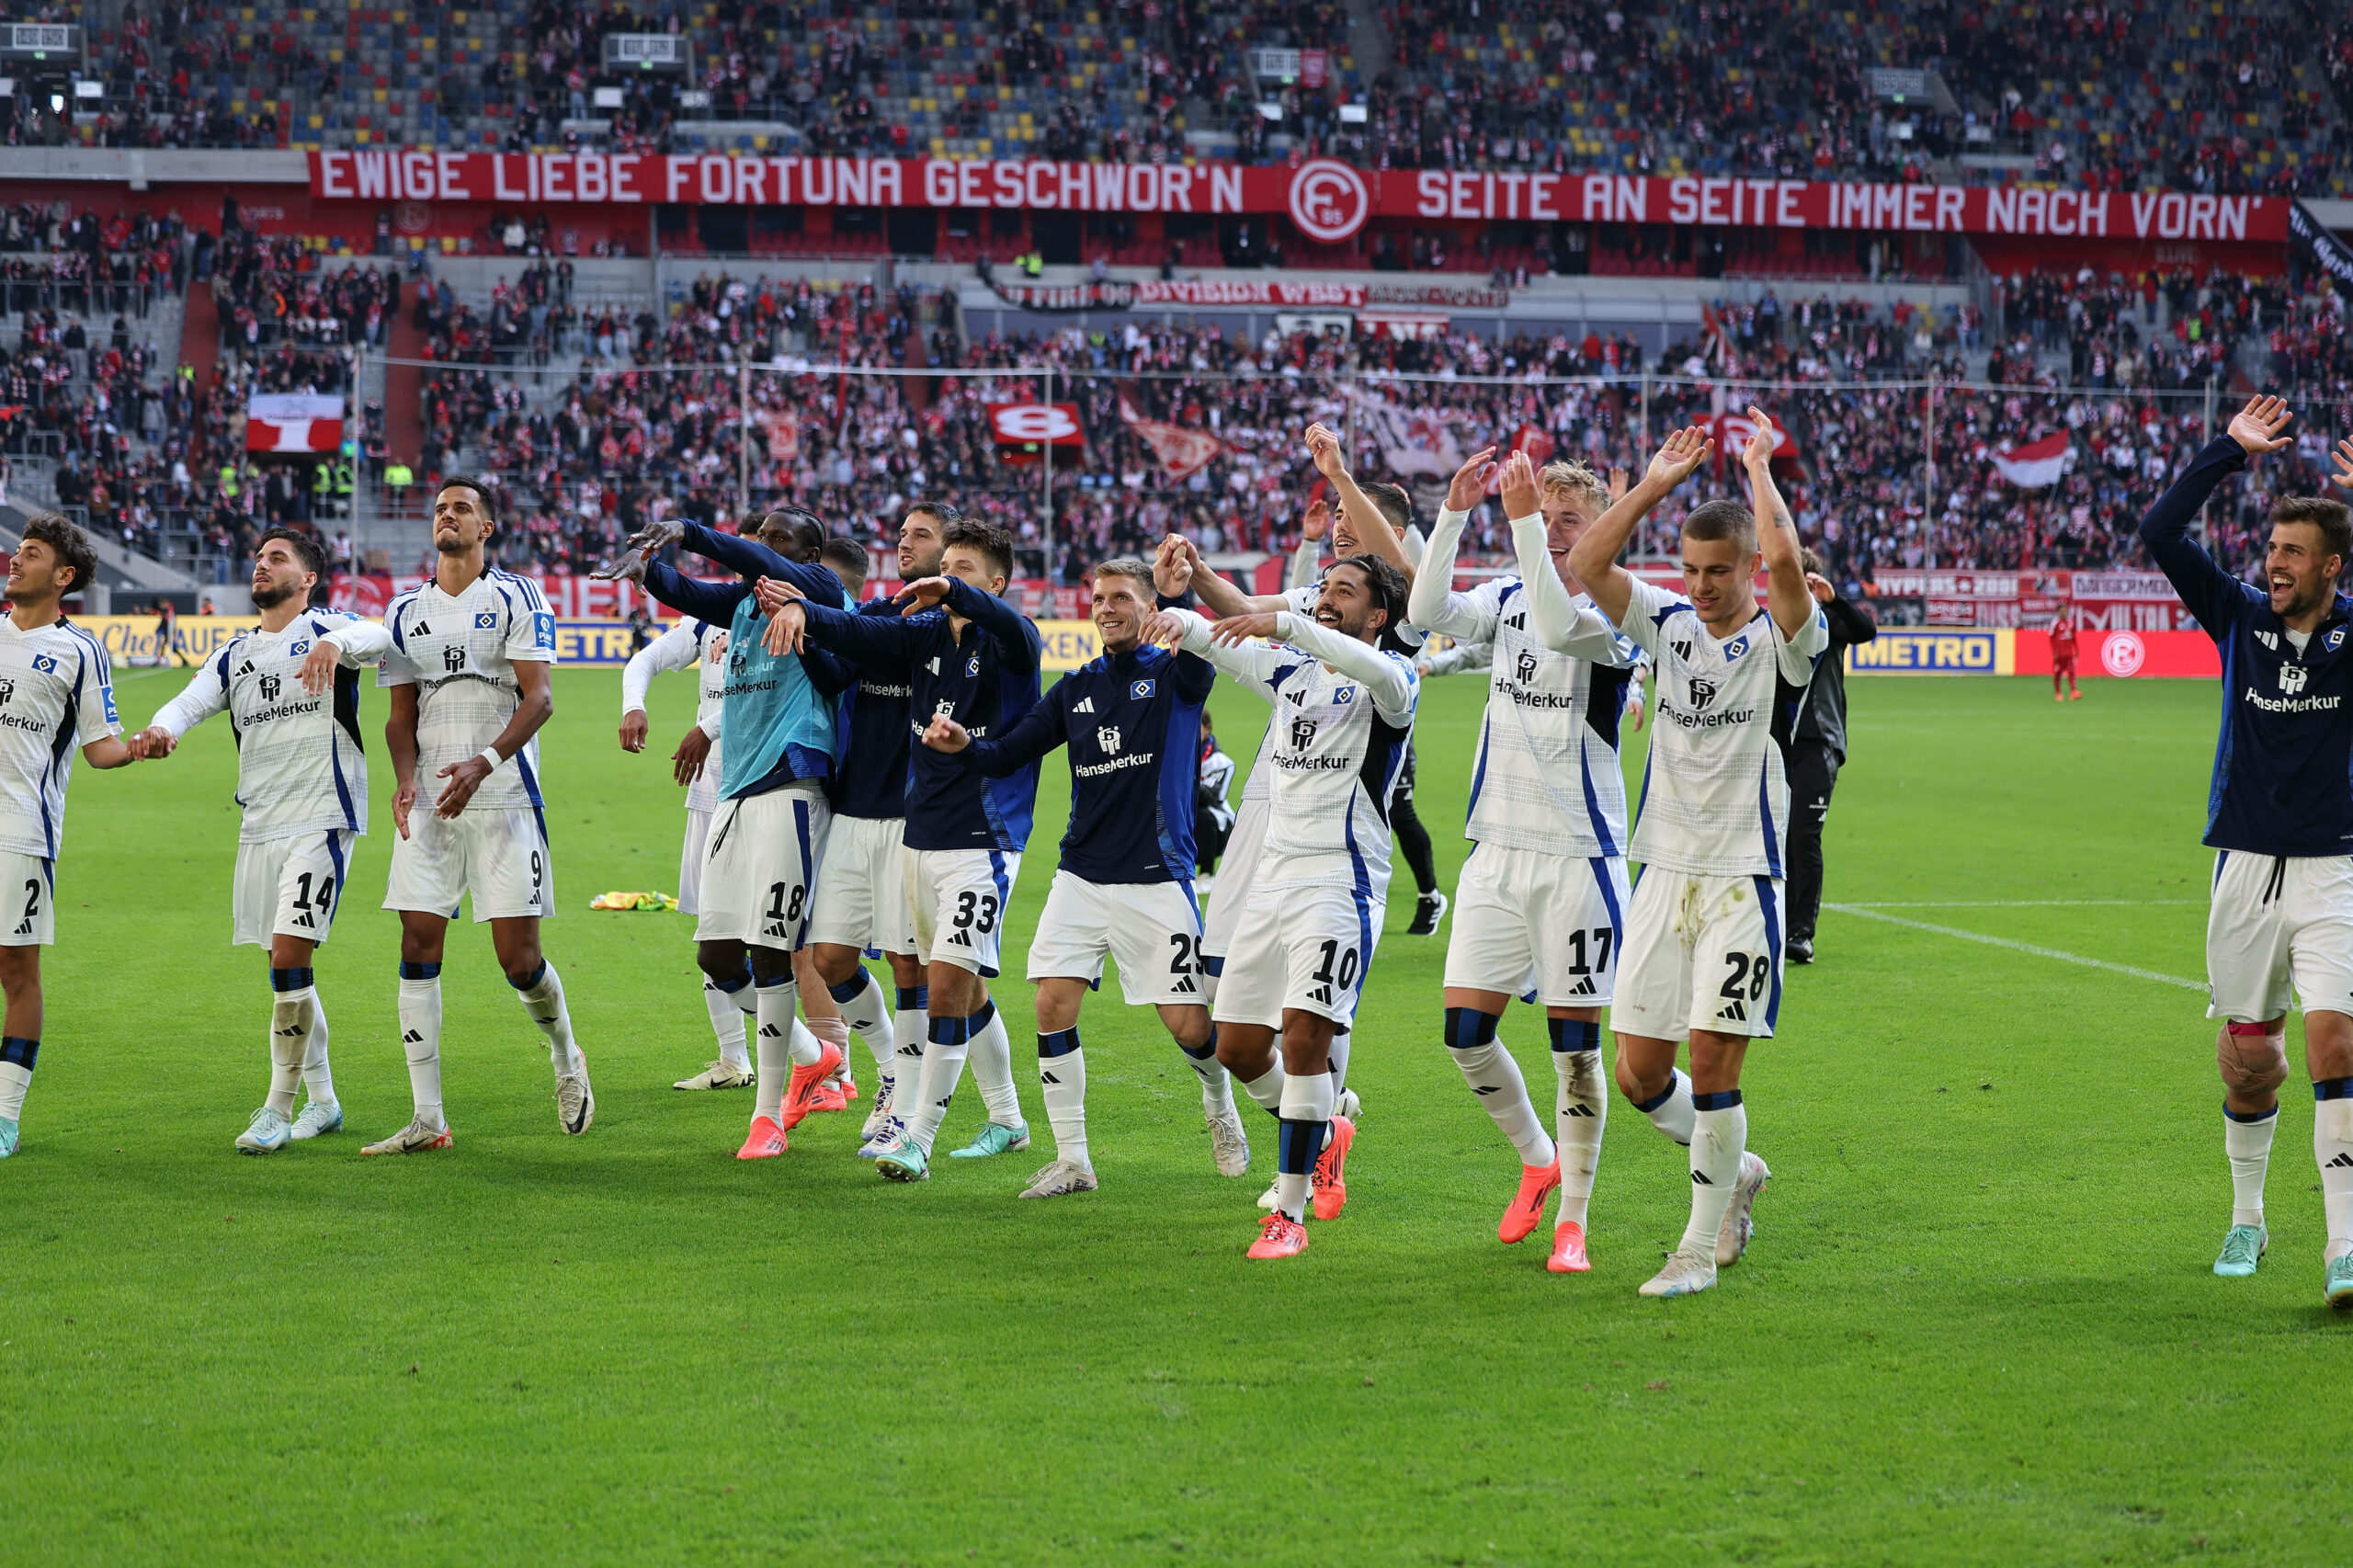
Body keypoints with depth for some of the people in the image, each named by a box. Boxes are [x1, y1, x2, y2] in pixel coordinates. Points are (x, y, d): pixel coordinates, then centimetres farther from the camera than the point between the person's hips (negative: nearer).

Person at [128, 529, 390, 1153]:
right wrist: (161, 730, -24)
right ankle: (322, 1101, 22)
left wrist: (335, 644, -47)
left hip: (323, 817, -7)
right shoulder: (235, 655, 17)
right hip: (260, 825, 7)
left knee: (289, 956, -14)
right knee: (288, 965, 10)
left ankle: (278, 1108, -7)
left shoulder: (327, 628, 0)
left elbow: (379, 637, -23)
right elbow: (190, 702, 1)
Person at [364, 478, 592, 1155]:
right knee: (419, 950, -5)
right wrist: (405, 779, -7)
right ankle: (427, 1119, -1)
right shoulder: (406, 610, 13)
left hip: (502, 798, -4)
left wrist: (483, 763, -22)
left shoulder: (515, 598, 0)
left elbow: (538, 697, -8)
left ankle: (567, 1060, 25)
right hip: (430, 804, 4)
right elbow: (402, 713, 13)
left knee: (518, 956, -6)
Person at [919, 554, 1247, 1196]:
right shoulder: (1077, 688, 11)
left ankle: (1220, 1105, 31)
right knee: (1054, 1003, -10)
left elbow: (1202, 650, -25)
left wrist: (1185, 596, -45)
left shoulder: (1175, 675, -1)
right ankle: (1071, 1161, 0)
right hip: (1082, 875, 4)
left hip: (1157, 878, -4)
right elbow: (1009, 753, 9)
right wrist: (963, 746, -13)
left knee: (1189, 1024, -4)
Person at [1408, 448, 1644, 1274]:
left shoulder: (1613, 614, -7)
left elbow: (1561, 625, -30)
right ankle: (1538, 1161, 27)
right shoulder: (1506, 598, 8)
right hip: (1498, 847, 5)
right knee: (1466, 1032, 3)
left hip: (1579, 855, -5)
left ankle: (1572, 1219, 9)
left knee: (1575, 1045, -2)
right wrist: (1454, 514, -22)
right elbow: (1427, 610, -11)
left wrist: (1524, 523, -32)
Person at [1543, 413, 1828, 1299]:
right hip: (1663, 873, 5)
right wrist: (1656, 484, -7)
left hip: (1742, 877, -5)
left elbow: (1786, 565, -26)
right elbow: (1585, 566, -4)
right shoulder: (1667, 624, 8)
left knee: (1712, 1059, -9)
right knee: (1639, 1072, 3)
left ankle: (1700, 1248, 3)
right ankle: (1734, 1173, 29)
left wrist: (1759, 470, -13)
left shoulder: (1781, 640, -5)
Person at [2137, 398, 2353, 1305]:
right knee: (2248, 1059, 7)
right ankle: (2247, 1217, 28)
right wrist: (2229, 454, -8)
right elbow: (2160, 534, -3)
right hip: (2246, 866, 3)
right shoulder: (2239, 616, 3)